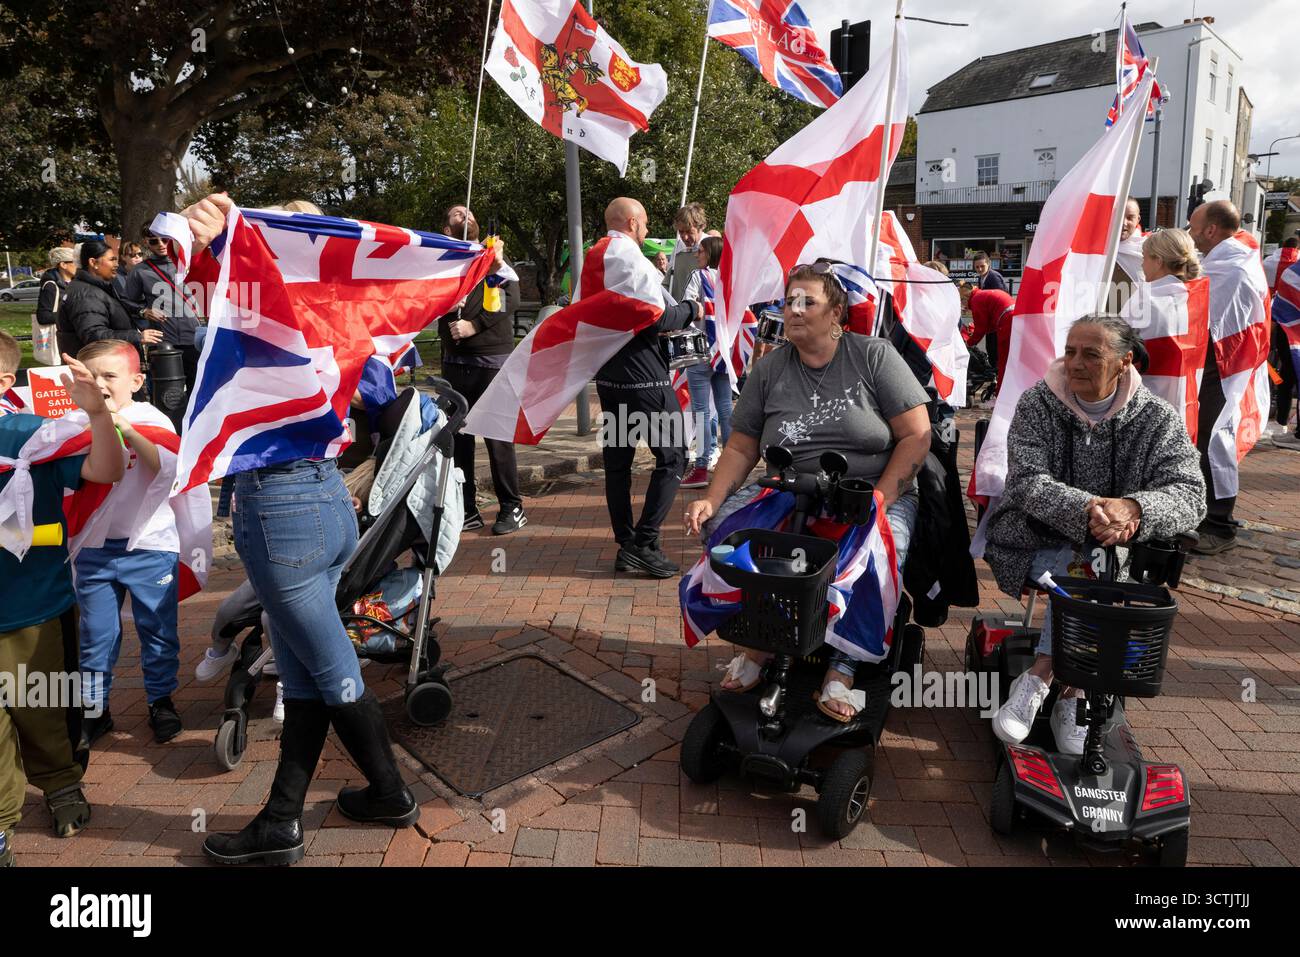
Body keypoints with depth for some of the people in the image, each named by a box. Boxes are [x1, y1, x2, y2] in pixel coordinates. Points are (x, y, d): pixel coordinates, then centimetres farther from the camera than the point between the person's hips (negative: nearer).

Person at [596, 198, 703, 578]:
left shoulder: (592, 259, 13)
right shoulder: (631, 258, -13)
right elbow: (657, 319, -19)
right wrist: (691, 310, -2)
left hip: (607, 372, 9)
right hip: (642, 373, -9)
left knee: (617, 458, 11)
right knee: (672, 454, -1)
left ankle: (626, 546, 15)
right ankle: (644, 543, -6)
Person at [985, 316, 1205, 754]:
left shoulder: (1158, 418, 1)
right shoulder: (1037, 404, -3)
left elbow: (1189, 495, -11)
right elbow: (1026, 482, -16)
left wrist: (1134, 508, -33)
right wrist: (1087, 509, -35)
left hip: (1116, 551, 1)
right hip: (1034, 541, -1)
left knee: (1088, 571, -31)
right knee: (1084, 570, -30)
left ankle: (1038, 678, -19)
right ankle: (1070, 692, -21)